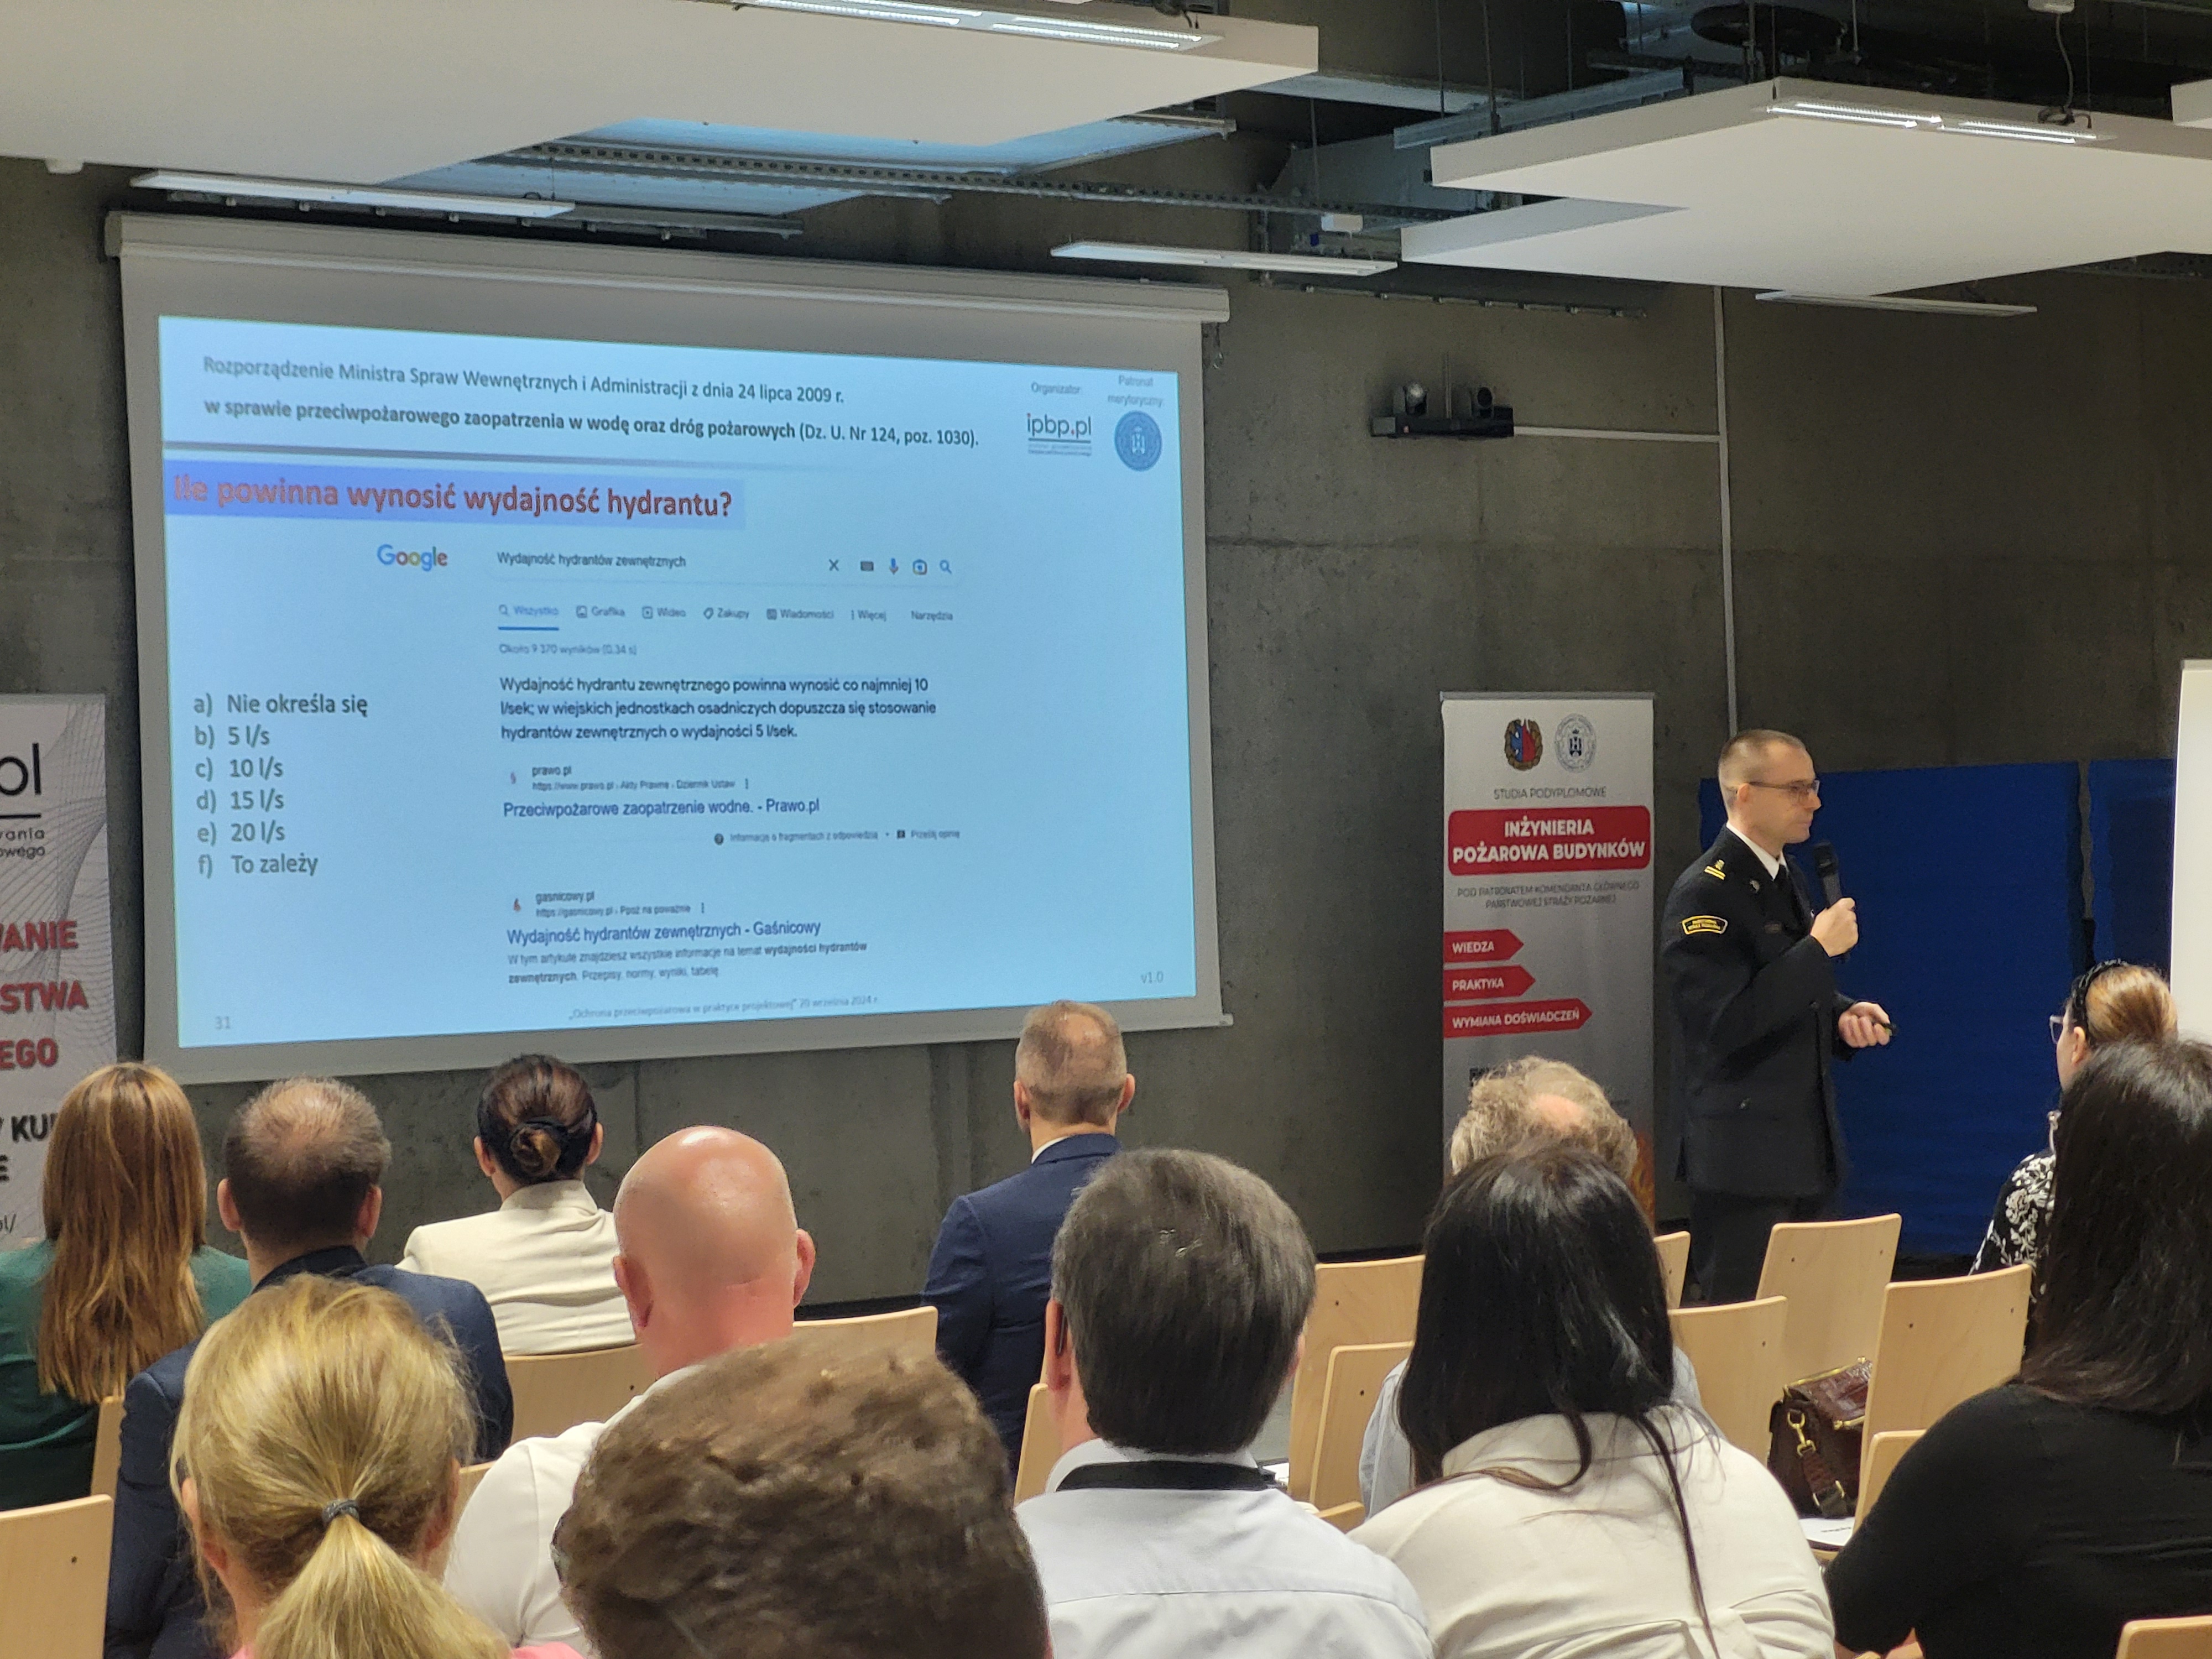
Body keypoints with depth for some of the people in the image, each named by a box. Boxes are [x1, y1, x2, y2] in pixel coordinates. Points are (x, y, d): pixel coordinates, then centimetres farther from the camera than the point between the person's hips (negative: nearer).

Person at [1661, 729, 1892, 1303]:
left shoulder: (1784, 878, 14)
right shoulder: (1704, 895, -15)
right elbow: (1728, 1024, -24)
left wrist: (1843, 1017, 5)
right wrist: (1820, 947, -20)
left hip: (1805, 1149, 9)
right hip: (1742, 1162, -9)